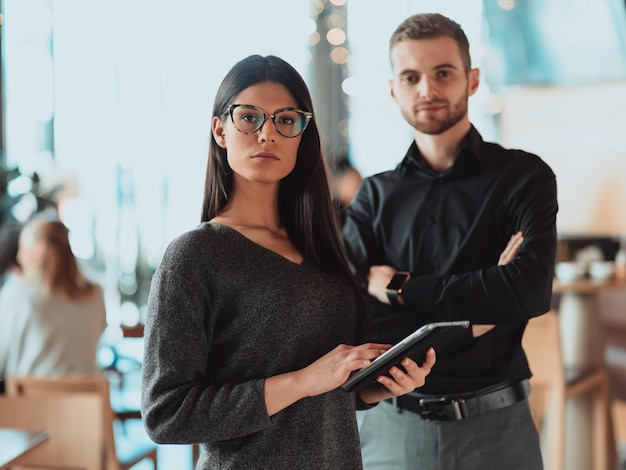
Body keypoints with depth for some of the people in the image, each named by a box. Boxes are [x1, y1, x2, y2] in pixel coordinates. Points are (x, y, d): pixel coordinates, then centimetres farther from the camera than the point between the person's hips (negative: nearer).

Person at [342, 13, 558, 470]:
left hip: (495, 424, -1)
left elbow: (531, 290, -19)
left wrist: (400, 288, -12)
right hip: (392, 426, 2)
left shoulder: (523, 176, -2)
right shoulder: (375, 196, 5)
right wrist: (468, 319, -16)